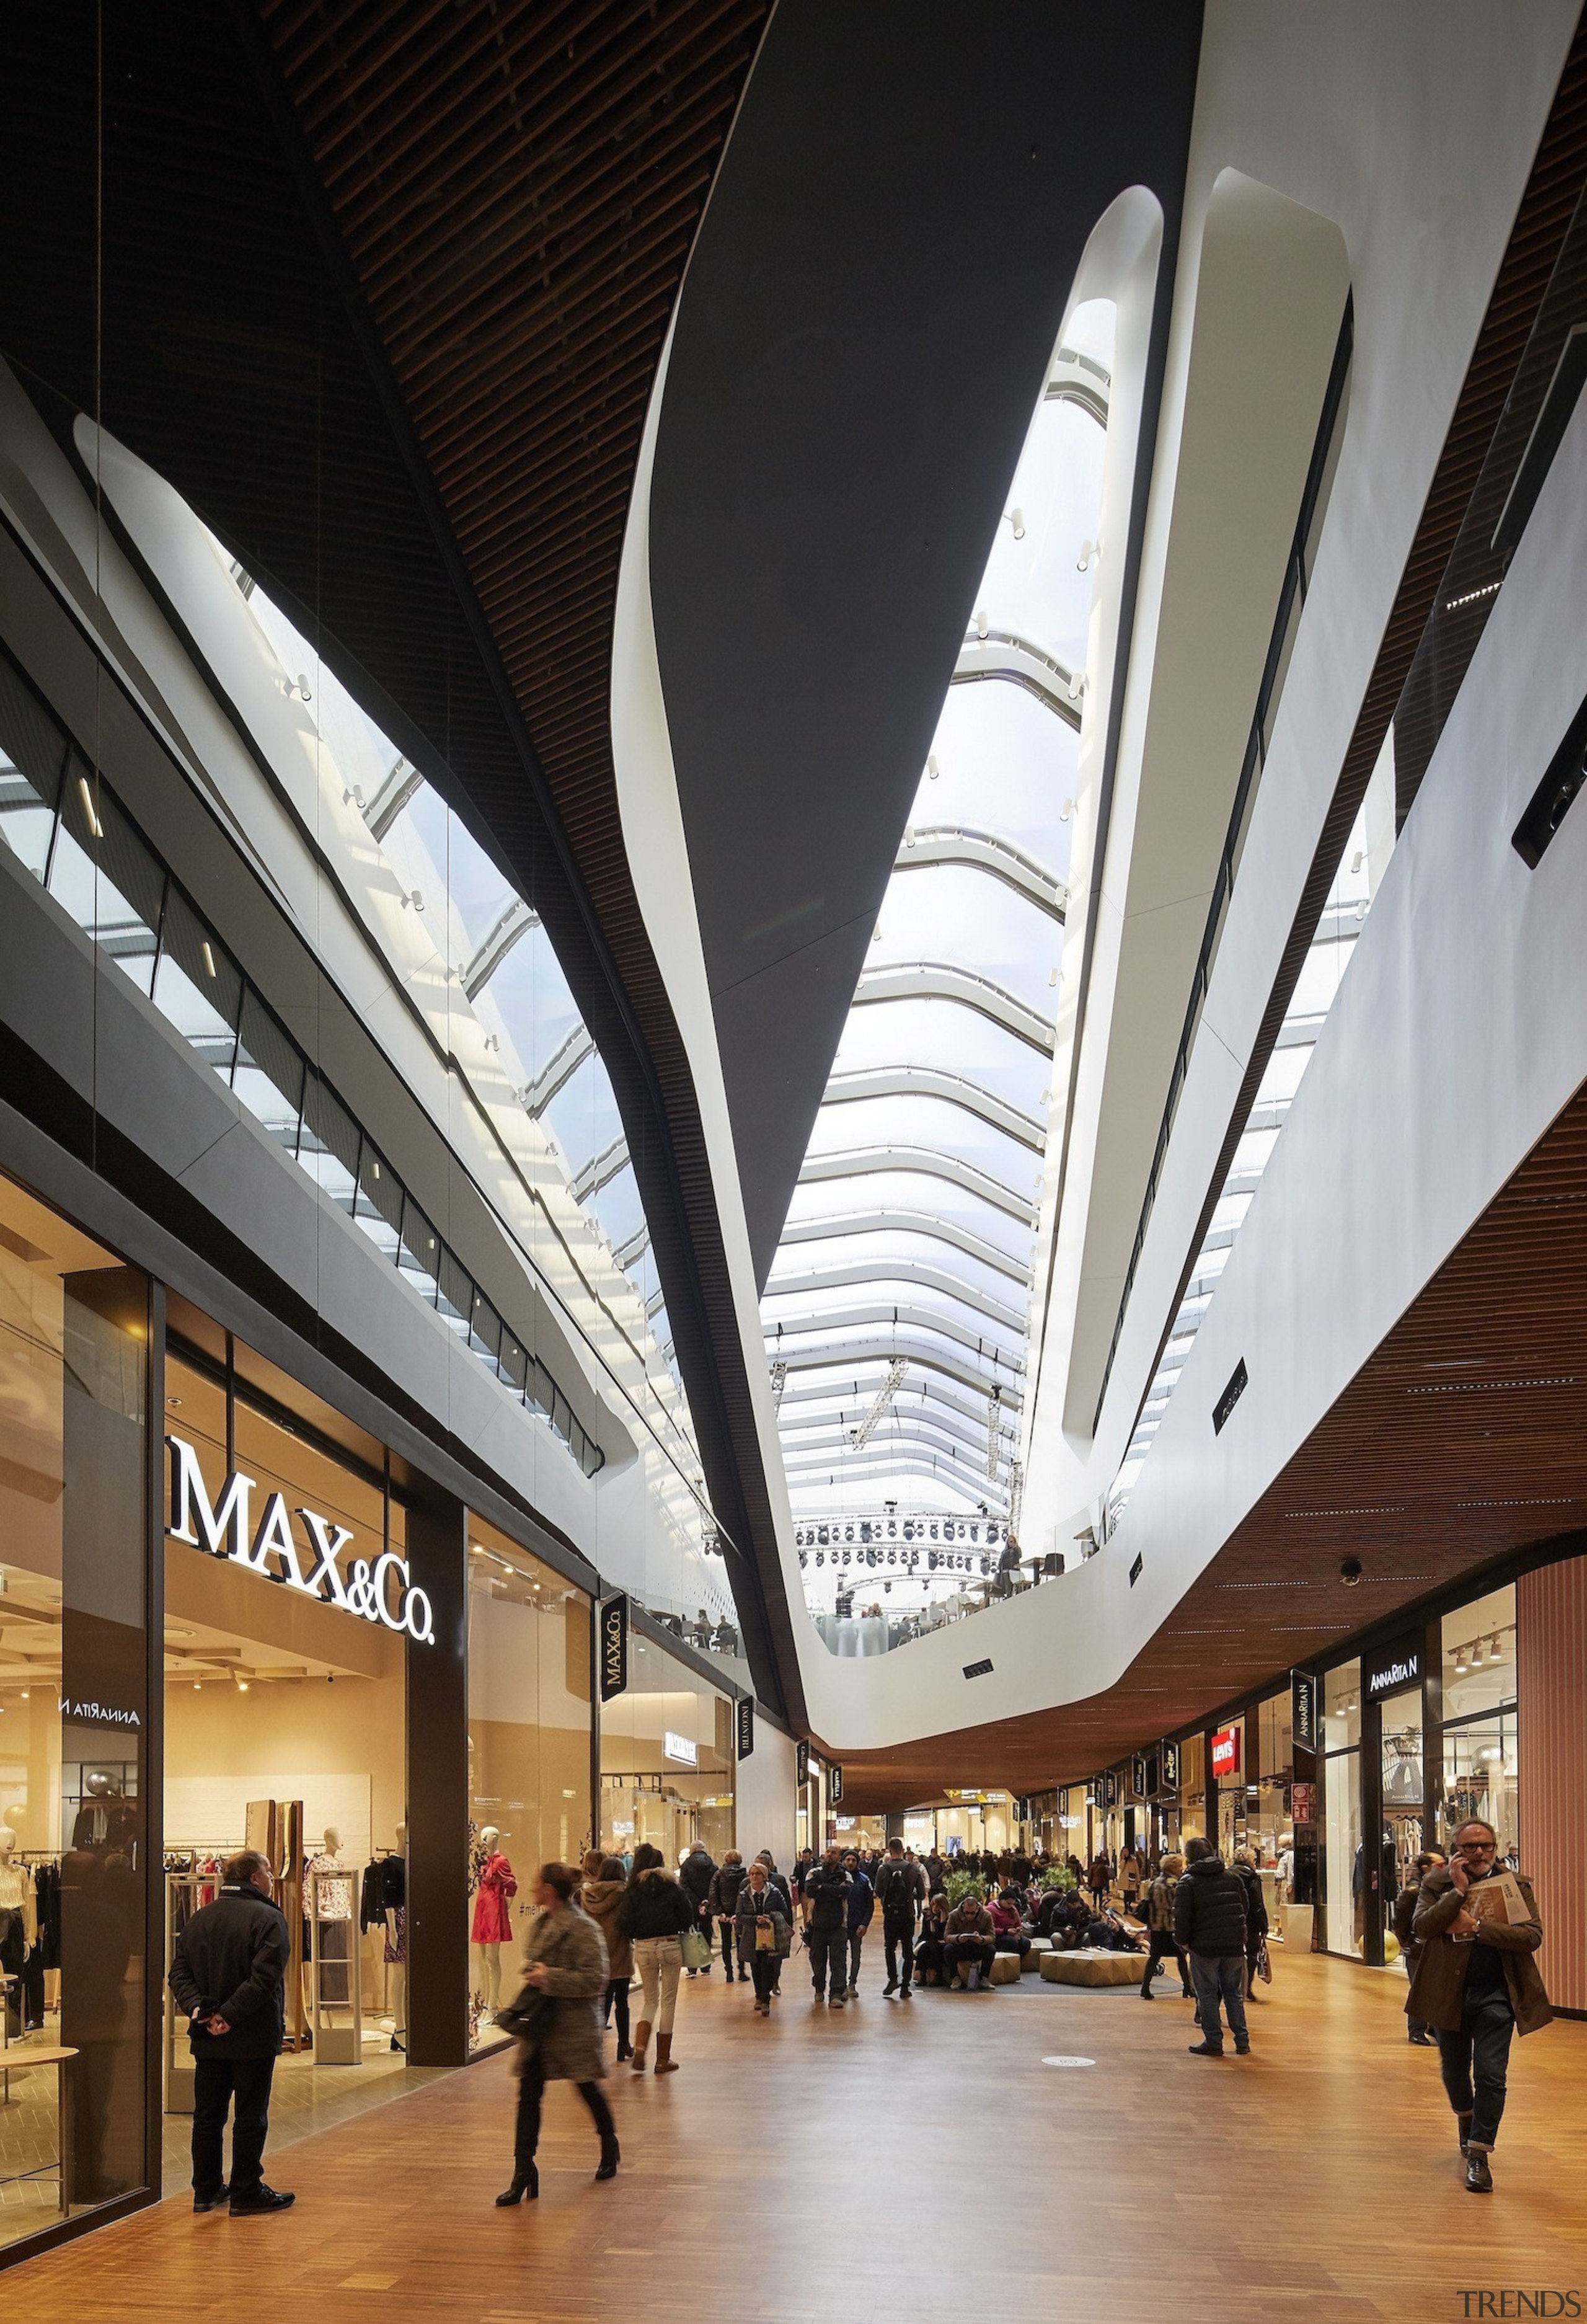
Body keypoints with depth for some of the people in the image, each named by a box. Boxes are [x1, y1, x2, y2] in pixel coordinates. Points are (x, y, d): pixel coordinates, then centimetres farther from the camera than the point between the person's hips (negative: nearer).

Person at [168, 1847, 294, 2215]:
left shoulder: (199, 1919, 8)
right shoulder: (267, 1919, -13)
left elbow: (179, 1971, 3)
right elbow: (264, 1978, -23)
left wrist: (197, 2006, -9)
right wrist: (229, 2015, -18)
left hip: (208, 2037, 6)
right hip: (253, 2038, -6)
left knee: (208, 2115, 13)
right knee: (250, 2117, 3)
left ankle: (206, 2190, 20)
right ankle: (245, 2193, 7)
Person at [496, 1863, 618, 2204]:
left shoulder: (582, 1929, -17)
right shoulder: (540, 1925, 8)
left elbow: (596, 1980, -21)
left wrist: (549, 1978, -23)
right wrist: (533, 1975, 3)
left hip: (573, 2023, -7)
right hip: (540, 2022, 7)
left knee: (588, 2089, 11)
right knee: (529, 2094, 0)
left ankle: (610, 2149, 36)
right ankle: (524, 2172, 2)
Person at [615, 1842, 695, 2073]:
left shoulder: (633, 1889, -1)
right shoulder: (671, 1886, 0)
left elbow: (624, 1921, -9)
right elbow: (688, 1917, -1)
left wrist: (634, 1936, 10)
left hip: (643, 1948, 1)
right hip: (669, 1945, -1)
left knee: (650, 2000, 17)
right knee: (668, 2002, 8)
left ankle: (640, 2048, -4)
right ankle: (663, 2059, 10)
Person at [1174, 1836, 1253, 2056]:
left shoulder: (1188, 1883, -6)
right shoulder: (1233, 1878, 10)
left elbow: (1181, 1916, -12)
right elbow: (1245, 1908, 14)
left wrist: (1183, 1941, -1)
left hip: (1204, 1947, -4)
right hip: (1234, 1946, 5)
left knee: (1207, 1996, 4)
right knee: (1234, 1993, 13)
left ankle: (1213, 2042, 3)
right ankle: (1242, 2041, 12)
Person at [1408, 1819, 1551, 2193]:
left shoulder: (1516, 1885, -1)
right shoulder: (1438, 1883, 0)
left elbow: (1533, 1935, -13)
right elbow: (1420, 1927, -14)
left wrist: (1476, 1927, -19)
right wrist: (1458, 1891, -19)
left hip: (1495, 1994, -2)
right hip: (1449, 1992, 2)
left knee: (1491, 2075, -7)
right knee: (1454, 2070, 19)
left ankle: (1478, 2155, 1)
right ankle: (1466, 2120, 48)